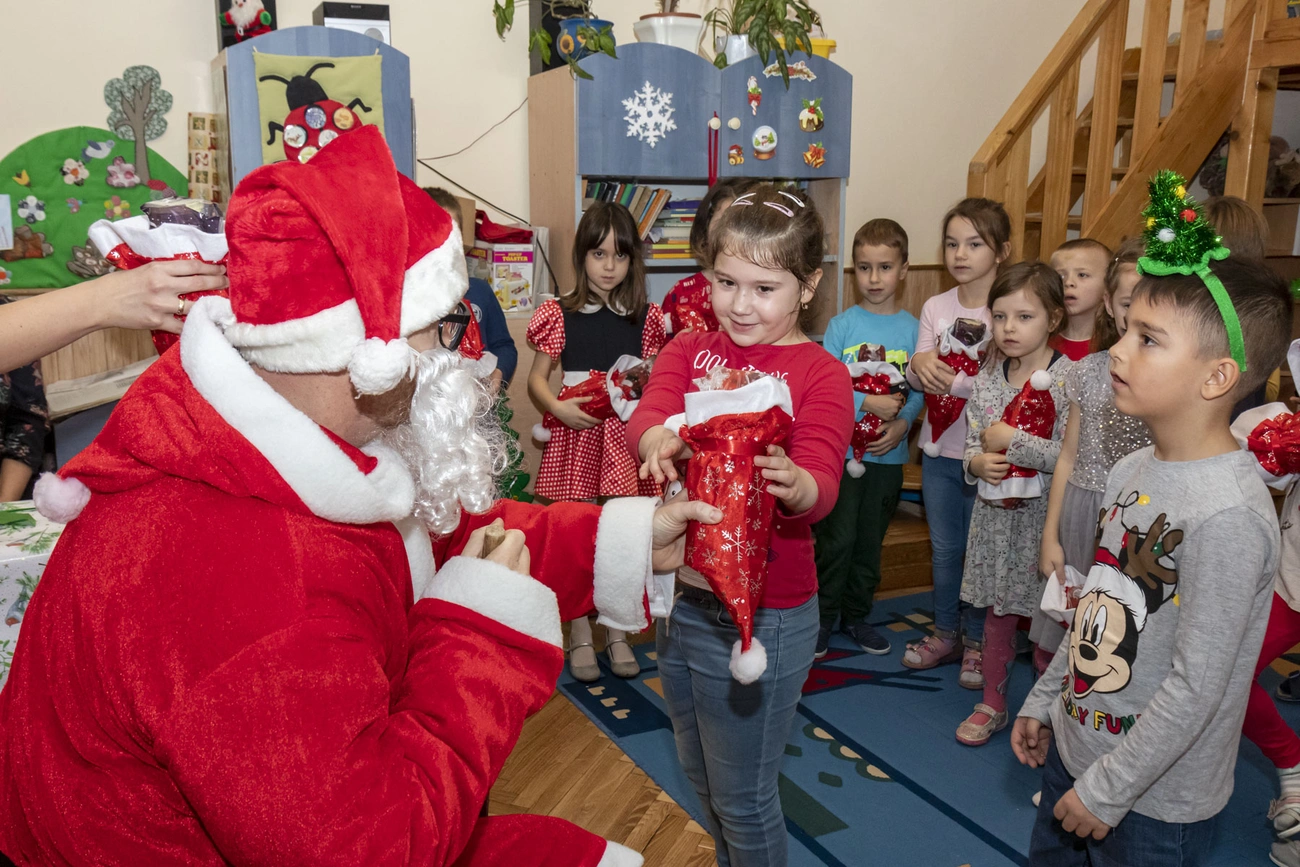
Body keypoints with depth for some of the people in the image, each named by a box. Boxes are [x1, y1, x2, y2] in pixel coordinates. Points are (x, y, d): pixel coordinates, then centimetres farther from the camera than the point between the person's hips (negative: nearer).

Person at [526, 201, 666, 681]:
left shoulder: (646, 317, 5)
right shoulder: (560, 315, 0)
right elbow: (536, 379, 2)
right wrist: (559, 408, -15)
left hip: (627, 437, 2)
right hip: (576, 436, -1)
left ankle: (617, 633, 24)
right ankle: (580, 636, 19)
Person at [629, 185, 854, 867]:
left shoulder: (820, 375, -10)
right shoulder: (688, 350, 4)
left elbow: (821, 487, -22)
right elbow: (648, 410, -15)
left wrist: (795, 485, -46)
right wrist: (661, 441, -39)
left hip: (763, 617, -5)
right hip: (679, 597, 6)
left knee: (742, 797, 9)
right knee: (699, 777, 25)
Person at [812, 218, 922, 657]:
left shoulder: (913, 328, 2)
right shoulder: (841, 324, -4)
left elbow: (920, 389, 2)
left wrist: (902, 422, -15)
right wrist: (868, 403, -18)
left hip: (888, 452, 3)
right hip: (841, 447, -2)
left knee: (871, 540, 13)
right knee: (837, 538, 0)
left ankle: (857, 615, 29)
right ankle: (822, 617, 17)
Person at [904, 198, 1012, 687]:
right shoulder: (936, 308, 3)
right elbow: (918, 381, 0)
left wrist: (955, 380, -31)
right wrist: (919, 365, -21)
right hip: (940, 448, 4)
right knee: (944, 547, 16)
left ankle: (977, 641, 27)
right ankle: (945, 633, 34)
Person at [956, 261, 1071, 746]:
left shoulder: (1070, 378, -13)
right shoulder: (987, 376, 3)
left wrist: (1012, 442, -21)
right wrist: (978, 462, -12)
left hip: (1045, 514, -5)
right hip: (995, 511, 5)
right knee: (997, 613, 17)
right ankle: (993, 705, 32)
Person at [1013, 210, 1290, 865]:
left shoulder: (1228, 515, -26)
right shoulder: (1132, 470, 0)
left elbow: (1195, 687, -24)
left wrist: (1106, 792, -17)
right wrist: (1043, 701, 15)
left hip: (1154, 801, -7)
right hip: (1072, 749, 7)